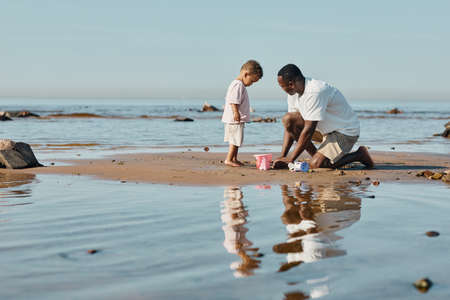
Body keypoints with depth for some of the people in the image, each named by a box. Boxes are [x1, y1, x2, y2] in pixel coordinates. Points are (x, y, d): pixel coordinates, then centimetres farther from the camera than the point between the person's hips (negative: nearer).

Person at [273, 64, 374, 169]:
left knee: (316, 165, -23)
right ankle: (315, 155, 2)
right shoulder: (293, 93, -2)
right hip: (326, 129, 8)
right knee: (288, 119, -8)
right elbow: (290, 127, 1)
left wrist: (290, 159, -25)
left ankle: (359, 155, -3)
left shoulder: (315, 92, -29)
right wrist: (282, 157, -7)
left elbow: (308, 130, -29)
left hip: (345, 132, -8)